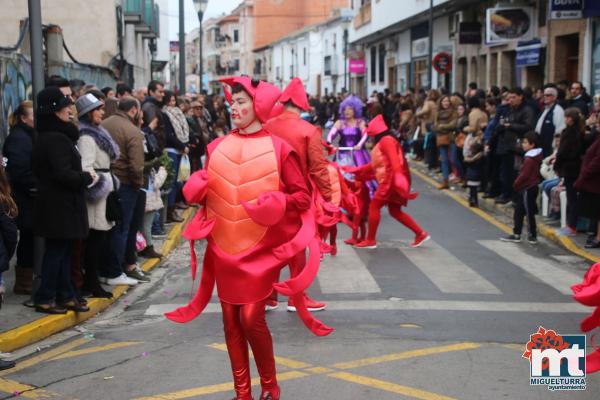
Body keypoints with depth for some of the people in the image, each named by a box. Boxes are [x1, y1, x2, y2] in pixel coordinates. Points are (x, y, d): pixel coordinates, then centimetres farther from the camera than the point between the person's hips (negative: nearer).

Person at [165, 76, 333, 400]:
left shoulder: (278, 148, -6)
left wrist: (278, 204, -23)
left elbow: (302, 197, -5)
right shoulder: (218, 147, 5)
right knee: (231, 322, 8)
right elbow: (204, 190, 15)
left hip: (261, 248, -4)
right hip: (223, 247, 4)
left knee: (251, 318, -8)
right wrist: (196, 187, -7)